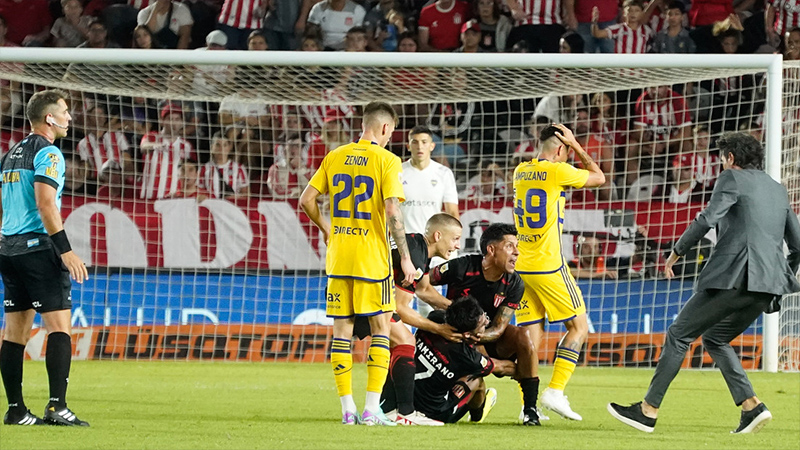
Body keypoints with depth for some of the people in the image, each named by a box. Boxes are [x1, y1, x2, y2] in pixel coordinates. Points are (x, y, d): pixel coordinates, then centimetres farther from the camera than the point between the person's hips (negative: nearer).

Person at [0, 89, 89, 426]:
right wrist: (66, 250, -20)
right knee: (60, 326, -10)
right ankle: (57, 406, -20)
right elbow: (45, 204, -19)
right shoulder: (47, 152, -9)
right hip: (38, 246, -9)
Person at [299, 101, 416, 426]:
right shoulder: (387, 160, -7)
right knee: (381, 329, 5)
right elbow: (392, 212, -14)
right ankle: (372, 408, -2)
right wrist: (405, 258, -10)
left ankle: (347, 408, 7)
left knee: (341, 331, 8)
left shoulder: (335, 157, 7)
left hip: (338, 259, 4)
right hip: (372, 258, -4)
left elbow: (306, 199, 5)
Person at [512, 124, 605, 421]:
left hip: (521, 267, 7)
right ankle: (555, 391, -7)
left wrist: (570, 145, 25)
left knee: (531, 335, 7)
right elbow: (599, 178, 5)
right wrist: (575, 146, 10)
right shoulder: (558, 171, -9)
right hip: (548, 266, -7)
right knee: (579, 327, 4)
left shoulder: (521, 171, 10)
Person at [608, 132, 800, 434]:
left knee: (679, 335, 1)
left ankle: (648, 411, 0)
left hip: (734, 277, -8)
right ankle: (751, 407, 6)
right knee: (715, 339, 22)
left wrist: (677, 252, -2)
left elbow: (708, 218, -12)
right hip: (766, 290, 8)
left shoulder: (733, 179, 2)